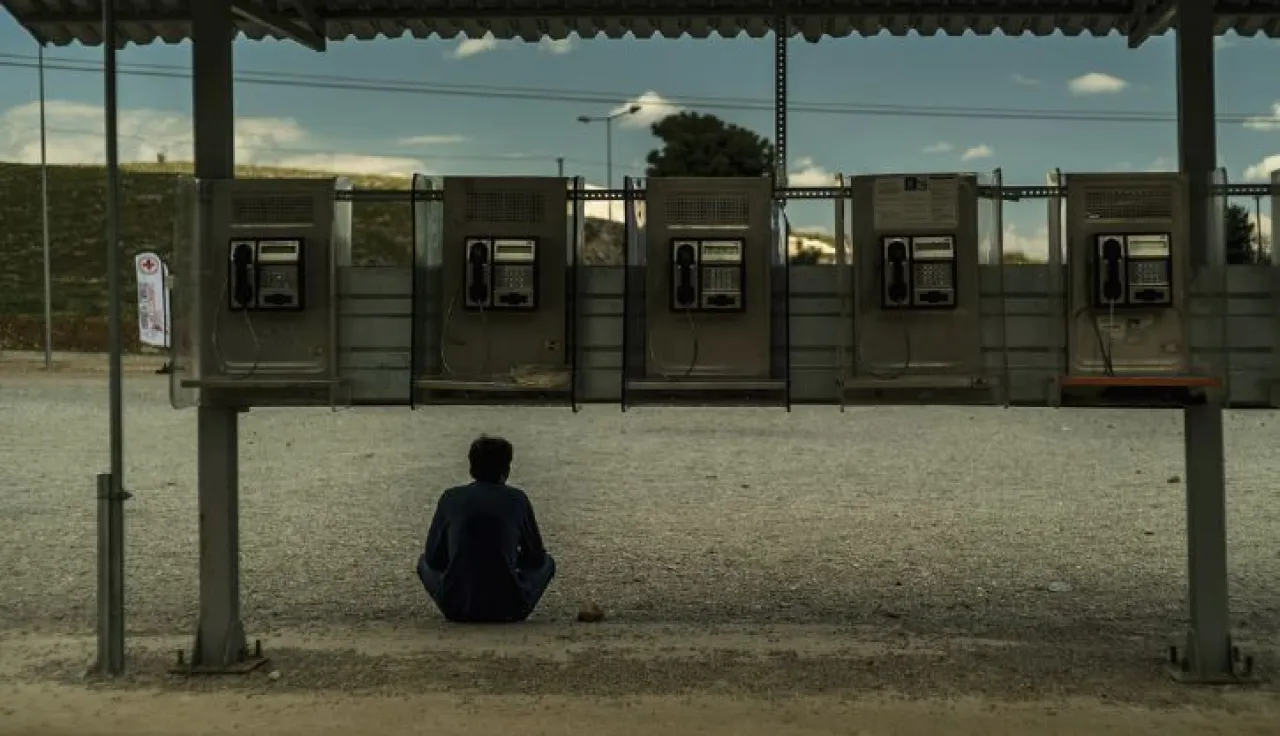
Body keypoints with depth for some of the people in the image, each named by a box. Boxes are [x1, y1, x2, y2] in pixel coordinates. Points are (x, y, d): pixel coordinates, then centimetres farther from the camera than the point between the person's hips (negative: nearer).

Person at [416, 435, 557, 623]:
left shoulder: (451, 498, 4)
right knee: (546, 562, 27)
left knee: (424, 561, 30)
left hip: (457, 608, 1)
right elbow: (535, 557, 13)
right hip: (509, 609, -1)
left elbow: (433, 557, 12)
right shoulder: (517, 499, 3)